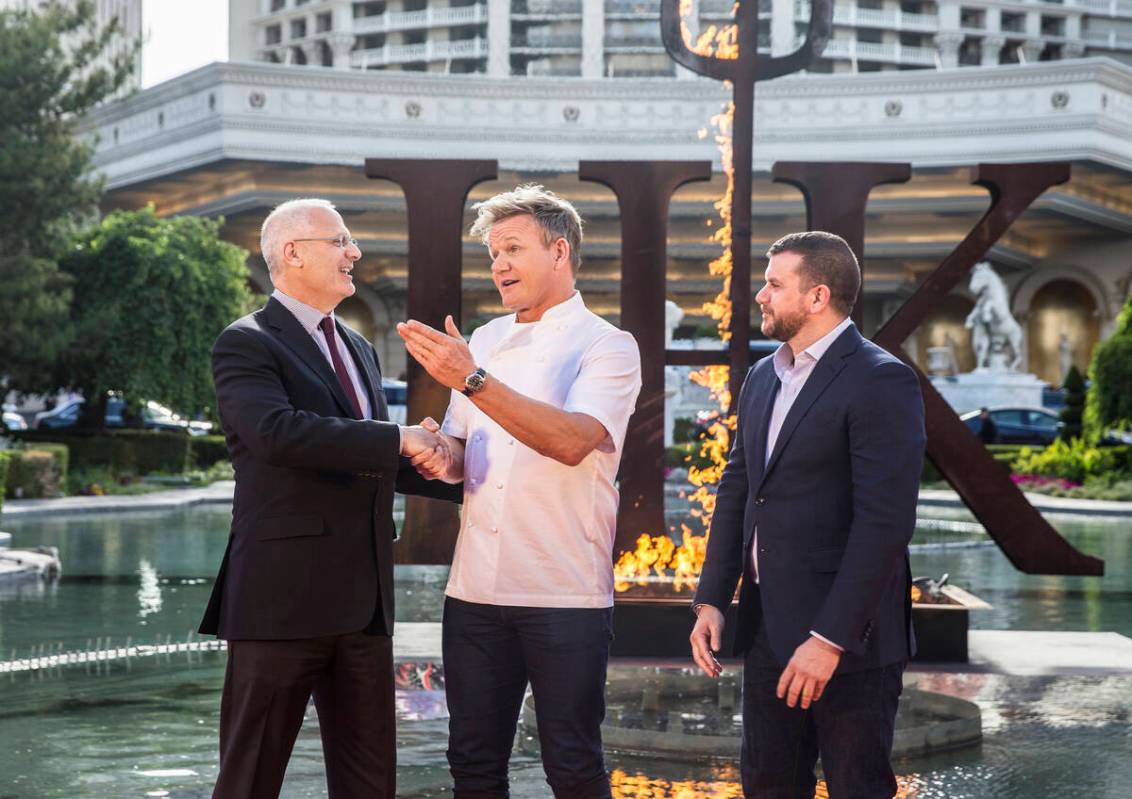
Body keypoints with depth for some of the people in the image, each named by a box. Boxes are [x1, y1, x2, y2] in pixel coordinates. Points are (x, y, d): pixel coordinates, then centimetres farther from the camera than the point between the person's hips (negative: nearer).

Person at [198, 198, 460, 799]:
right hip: (283, 592, -7)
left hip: (364, 598, 8)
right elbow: (278, 432, -25)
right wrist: (400, 439, -23)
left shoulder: (358, 349, 19)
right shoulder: (247, 344, -7)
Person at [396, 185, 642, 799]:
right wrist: (441, 460, -3)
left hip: (565, 595, -5)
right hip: (476, 588, 5)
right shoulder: (481, 342, 14)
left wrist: (471, 380, -26)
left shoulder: (607, 347, -4)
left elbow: (573, 442, -21)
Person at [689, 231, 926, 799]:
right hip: (768, 626, 8)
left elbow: (885, 520, -20)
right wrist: (711, 599, 7)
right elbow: (736, 490, 17)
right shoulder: (762, 378, 14)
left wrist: (830, 639, -23)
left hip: (848, 635, -8)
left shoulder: (882, 382, -13)